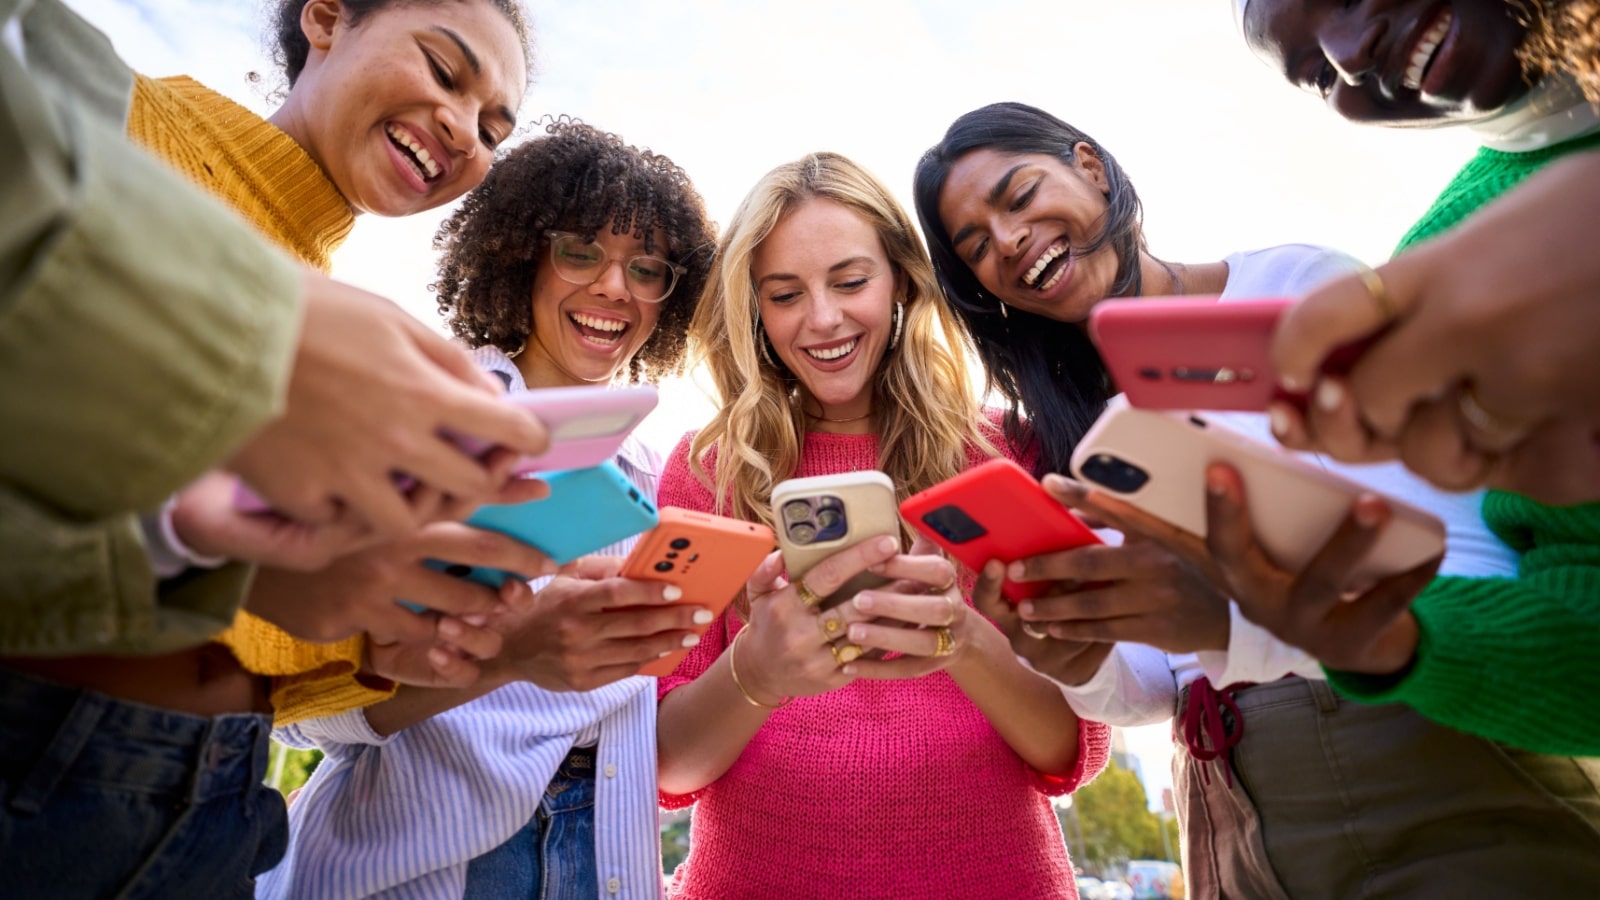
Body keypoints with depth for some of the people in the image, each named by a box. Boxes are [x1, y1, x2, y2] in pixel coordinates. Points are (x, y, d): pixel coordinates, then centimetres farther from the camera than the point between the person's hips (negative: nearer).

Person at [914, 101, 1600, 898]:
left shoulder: (1301, 286, -10)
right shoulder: (1074, 426, 5)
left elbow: (1473, 575, -19)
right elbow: (1152, 687, 3)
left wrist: (1232, 619, -37)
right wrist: (1082, 666, -19)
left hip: (1449, 795, -4)